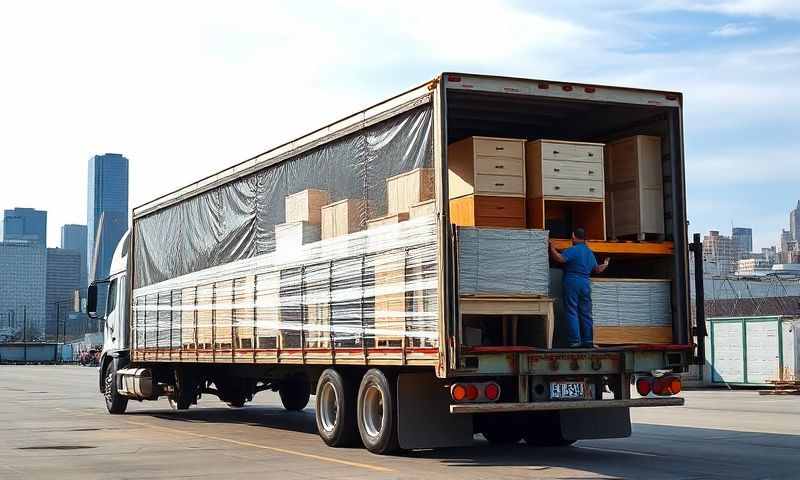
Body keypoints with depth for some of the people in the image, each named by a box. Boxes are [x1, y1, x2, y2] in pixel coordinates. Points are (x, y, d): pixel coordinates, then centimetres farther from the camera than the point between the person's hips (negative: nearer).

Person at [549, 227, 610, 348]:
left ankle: (575, 341, -9)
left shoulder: (573, 250, -8)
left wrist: (552, 248, -8)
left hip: (572, 283, -6)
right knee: (585, 313, 10)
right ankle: (588, 340, 9)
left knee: (572, 313, -5)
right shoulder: (590, 253, 15)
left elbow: (560, 258, -21)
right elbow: (598, 269, 26)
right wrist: (605, 265, 47)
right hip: (586, 284, 6)